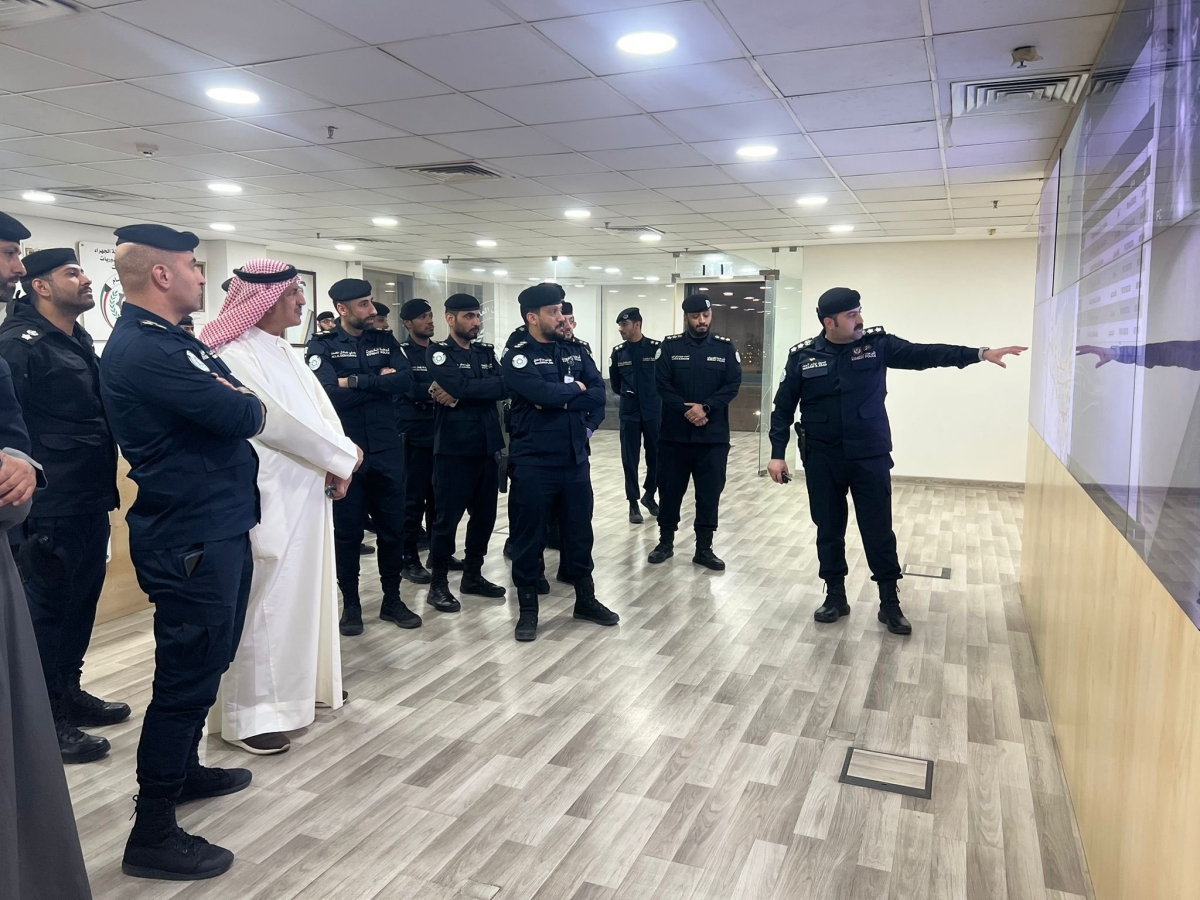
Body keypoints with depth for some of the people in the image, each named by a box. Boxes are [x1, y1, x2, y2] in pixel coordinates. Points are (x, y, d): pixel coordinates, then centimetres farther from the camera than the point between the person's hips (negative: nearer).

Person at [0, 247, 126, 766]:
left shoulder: (79, 341, 15)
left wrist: (105, 486, 15)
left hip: (90, 501, 8)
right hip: (51, 507, -8)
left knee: (81, 602, 17)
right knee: (47, 609, 3)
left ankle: (68, 693, 33)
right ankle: (44, 720, 16)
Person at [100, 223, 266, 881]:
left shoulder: (168, 340, 14)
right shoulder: (144, 350, -21)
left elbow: (235, 401, 12)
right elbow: (245, 415, -23)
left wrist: (233, 401, -9)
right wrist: (244, 402, -2)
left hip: (213, 528, 10)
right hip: (191, 538, -10)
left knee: (202, 664, 23)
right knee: (187, 676, -1)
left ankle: (182, 770, 42)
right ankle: (152, 834, 14)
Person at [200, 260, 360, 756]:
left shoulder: (284, 352, 13)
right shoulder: (235, 355, -15)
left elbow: (320, 407, 8)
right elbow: (278, 423, -21)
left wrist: (335, 467, -7)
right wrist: (345, 456, -11)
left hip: (307, 492, 9)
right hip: (269, 496, -9)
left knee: (305, 591, 18)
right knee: (264, 599, -1)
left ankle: (302, 684, 34)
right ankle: (249, 713, 11)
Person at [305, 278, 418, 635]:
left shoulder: (385, 342, 8)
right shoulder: (321, 346, -2)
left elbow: (406, 381, -9)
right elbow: (330, 393, -19)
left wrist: (355, 382, -15)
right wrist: (379, 381, -12)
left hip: (387, 451, 3)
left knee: (392, 528, 10)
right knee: (347, 532, 7)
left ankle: (392, 600, 23)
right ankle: (350, 604, 21)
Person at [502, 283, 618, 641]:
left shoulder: (576, 355, 10)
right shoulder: (518, 358, -7)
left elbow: (598, 395, -4)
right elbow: (543, 393, -24)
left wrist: (561, 401, -16)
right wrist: (575, 388, -7)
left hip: (576, 461, 5)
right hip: (534, 464, -5)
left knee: (580, 534, 15)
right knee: (529, 538, 6)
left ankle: (586, 599, 31)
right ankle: (528, 609, 20)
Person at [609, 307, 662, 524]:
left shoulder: (656, 348, -6)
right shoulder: (618, 352, 2)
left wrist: (654, 395, 4)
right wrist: (627, 395, 10)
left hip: (654, 412, -1)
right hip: (629, 414, 2)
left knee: (656, 457, 7)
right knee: (630, 460, 2)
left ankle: (649, 495, 29)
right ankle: (633, 504, 12)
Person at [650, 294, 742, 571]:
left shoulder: (725, 347, 4)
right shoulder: (670, 346, 1)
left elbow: (733, 385, -3)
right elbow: (661, 384, -6)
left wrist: (705, 407, -17)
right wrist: (686, 410, -16)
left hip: (713, 435, 1)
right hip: (674, 433, 0)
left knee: (710, 493, 5)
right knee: (670, 489, 8)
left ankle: (704, 548, 16)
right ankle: (666, 542, 23)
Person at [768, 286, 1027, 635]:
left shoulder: (877, 345, -1)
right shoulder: (803, 356, -3)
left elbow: (924, 354, -7)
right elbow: (783, 407, 1)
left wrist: (980, 354, -17)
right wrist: (778, 453, -3)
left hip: (870, 457, 0)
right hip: (822, 460, 0)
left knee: (879, 532, 5)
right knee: (829, 531, 10)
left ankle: (890, 603, 19)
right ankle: (835, 596, 26)